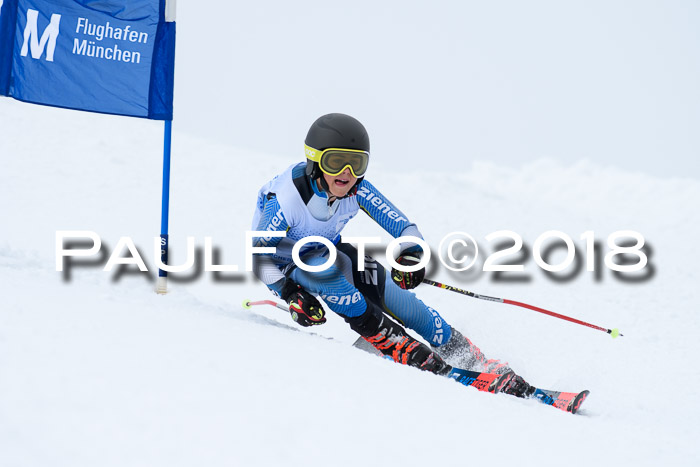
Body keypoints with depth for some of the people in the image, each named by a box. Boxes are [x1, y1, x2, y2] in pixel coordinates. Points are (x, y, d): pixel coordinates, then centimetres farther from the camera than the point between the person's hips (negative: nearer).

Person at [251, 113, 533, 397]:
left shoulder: (357, 190, -19)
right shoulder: (285, 199, -32)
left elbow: (403, 227, -20)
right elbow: (259, 255, -28)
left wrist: (410, 256, -42)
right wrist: (290, 294, -41)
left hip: (327, 254, 4)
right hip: (285, 270, -4)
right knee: (330, 267, -38)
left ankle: (476, 362, 5)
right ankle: (390, 341, -25)